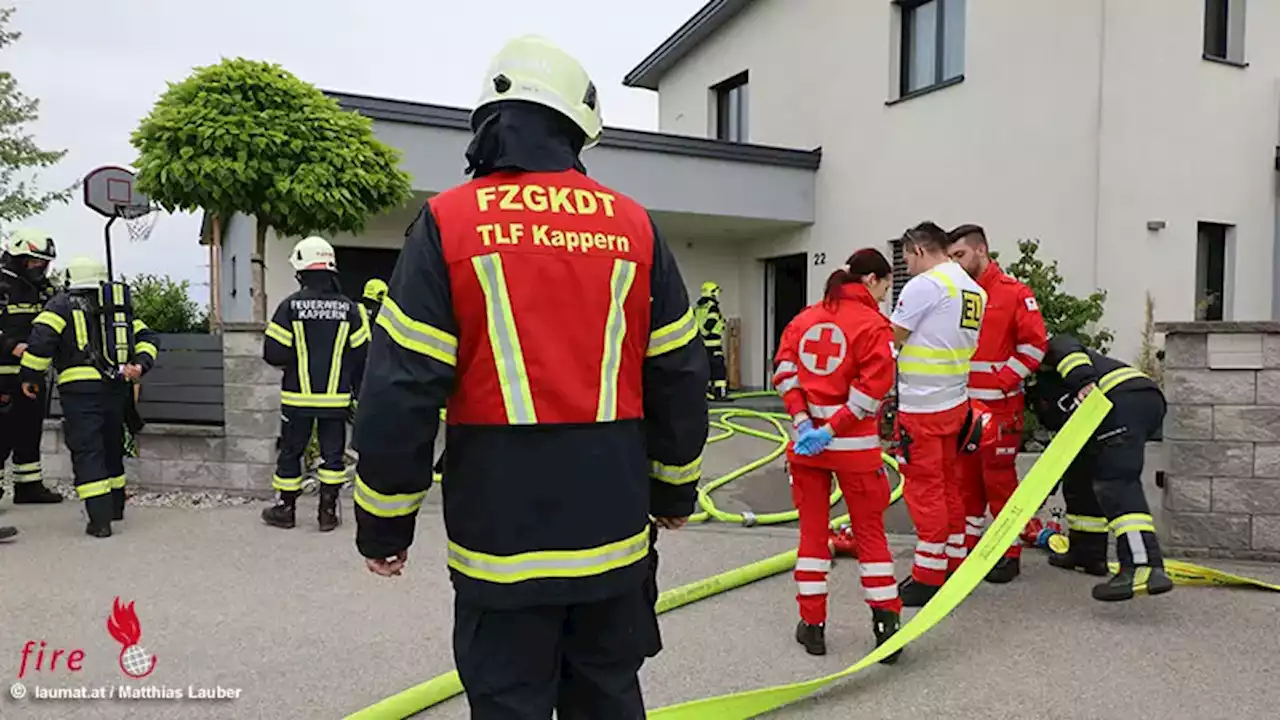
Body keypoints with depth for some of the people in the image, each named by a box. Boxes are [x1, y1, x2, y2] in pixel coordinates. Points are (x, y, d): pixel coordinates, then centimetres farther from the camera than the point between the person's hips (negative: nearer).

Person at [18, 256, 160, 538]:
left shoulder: (62, 304, 3)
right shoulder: (120, 307, 18)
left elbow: (42, 336, -11)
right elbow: (147, 337, 11)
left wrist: (30, 375, -3)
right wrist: (140, 365, -2)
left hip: (80, 387, -5)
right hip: (117, 387, 5)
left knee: (87, 451, -4)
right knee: (112, 446, 19)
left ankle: (100, 518, -11)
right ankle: (115, 506, 33)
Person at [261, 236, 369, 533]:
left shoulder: (290, 305, -8)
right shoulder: (348, 308, -3)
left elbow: (273, 353, -10)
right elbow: (361, 354, -1)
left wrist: (290, 361, 12)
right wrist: (359, 391, 10)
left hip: (298, 396, -1)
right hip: (336, 397, 1)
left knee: (291, 451, 13)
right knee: (332, 452, 9)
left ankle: (285, 509, 22)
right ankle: (328, 512, 11)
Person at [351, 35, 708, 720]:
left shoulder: (449, 221, -6)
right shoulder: (632, 225, 2)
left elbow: (401, 388, -9)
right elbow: (678, 375, 6)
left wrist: (384, 523, 3)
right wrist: (674, 489, 19)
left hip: (502, 529, -3)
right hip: (614, 526, 3)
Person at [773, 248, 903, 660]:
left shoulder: (804, 319, 9)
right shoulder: (874, 324, -7)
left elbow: (784, 372, 2)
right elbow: (873, 389, -16)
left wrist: (803, 422, -6)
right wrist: (832, 430, -14)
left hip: (806, 439, 4)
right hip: (854, 445, -4)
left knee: (812, 529, 12)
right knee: (869, 531, 9)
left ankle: (812, 626, 17)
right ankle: (886, 622, 13)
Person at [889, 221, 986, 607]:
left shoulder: (924, 285, -14)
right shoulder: (975, 290, 11)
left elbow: (892, 340, -12)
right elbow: (955, 343, 13)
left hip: (922, 406, -8)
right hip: (955, 401, 8)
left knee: (925, 489, -2)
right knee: (947, 484, 17)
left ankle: (928, 579, 6)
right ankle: (953, 567, 26)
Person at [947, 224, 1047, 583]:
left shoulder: (1015, 293, -6)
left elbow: (1034, 345, -9)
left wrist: (1000, 384, -12)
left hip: (999, 405, -5)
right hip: (961, 404, 6)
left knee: (999, 479, -2)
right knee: (965, 477, 11)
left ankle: (1010, 552, 10)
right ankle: (968, 544, 23)